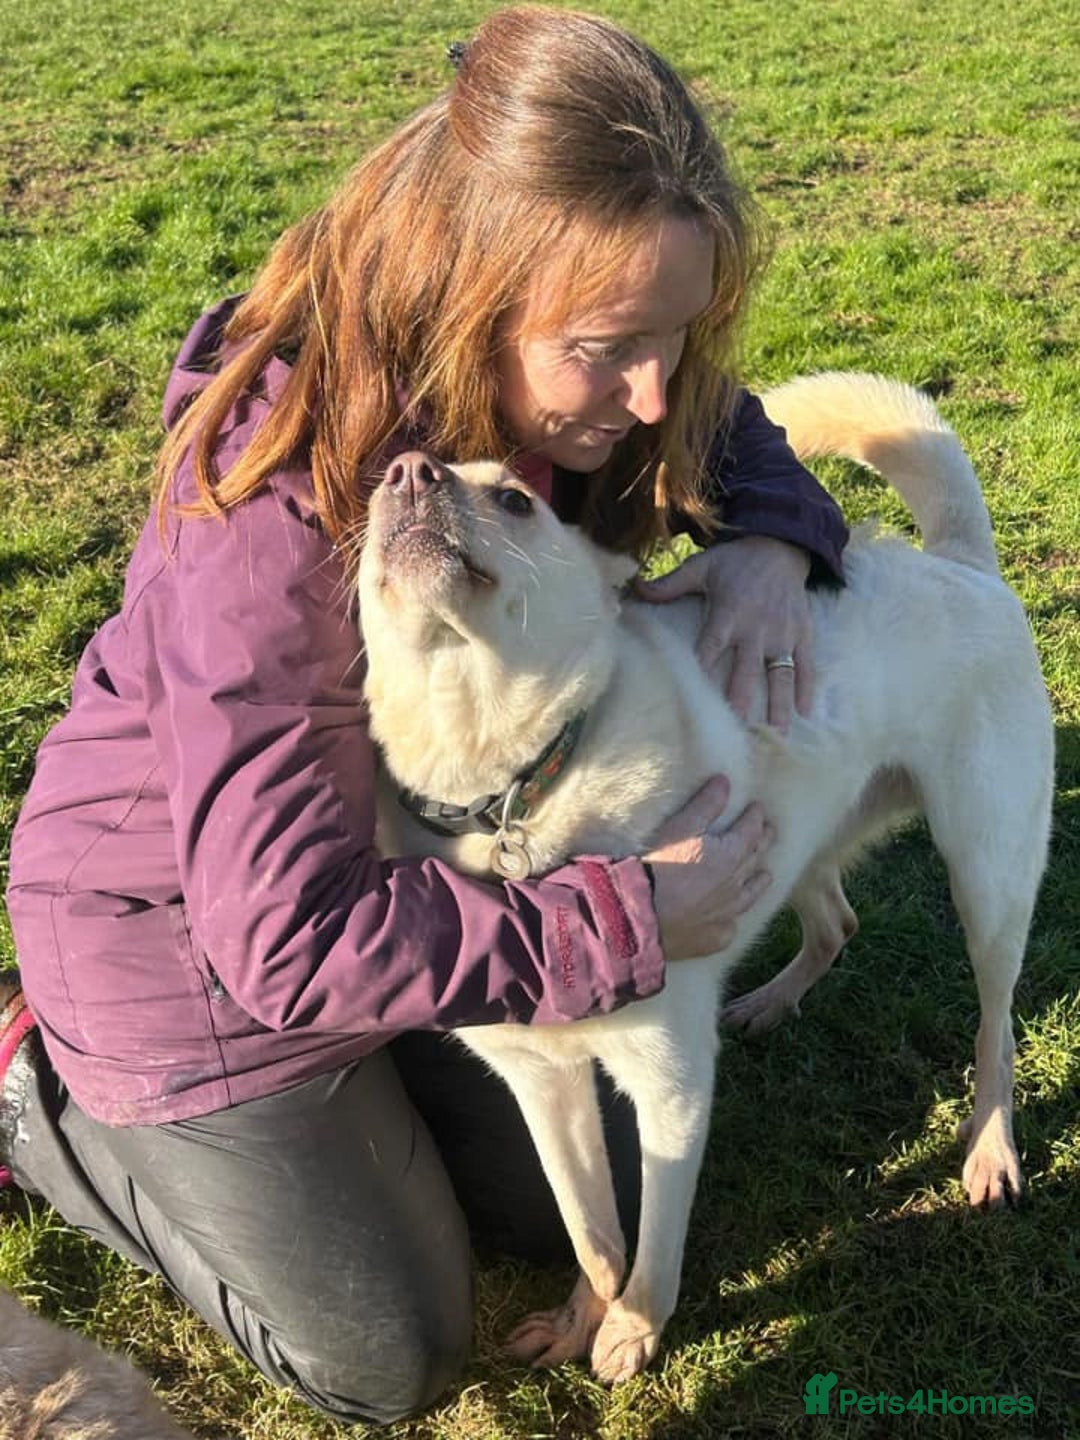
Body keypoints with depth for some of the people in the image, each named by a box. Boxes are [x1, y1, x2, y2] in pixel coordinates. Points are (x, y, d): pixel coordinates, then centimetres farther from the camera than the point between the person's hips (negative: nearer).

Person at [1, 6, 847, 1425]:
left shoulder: (559, 382, -17)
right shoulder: (279, 508, -38)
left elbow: (732, 436, 4)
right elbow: (291, 936, -36)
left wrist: (768, 541, -20)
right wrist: (632, 917, -31)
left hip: (404, 861, 7)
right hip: (198, 930, -6)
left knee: (594, 1205, 17)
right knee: (387, 1363, 10)